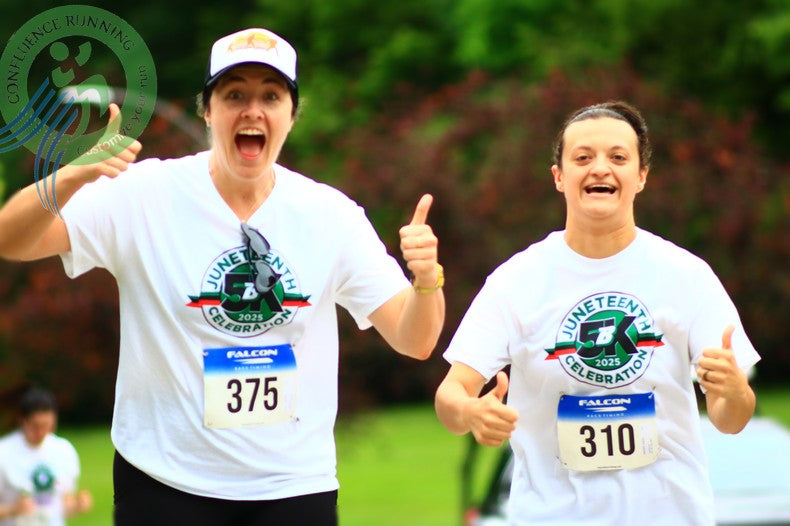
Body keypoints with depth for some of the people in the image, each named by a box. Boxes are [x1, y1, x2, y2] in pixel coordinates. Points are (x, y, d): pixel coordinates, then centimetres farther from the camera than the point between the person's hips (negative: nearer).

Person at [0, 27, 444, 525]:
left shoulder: (331, 214, 0)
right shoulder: (145, 194, -7)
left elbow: (414, 341, -2)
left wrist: (426, 280, -24)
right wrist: (75, 177, -35)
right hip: (164, 484, -2)